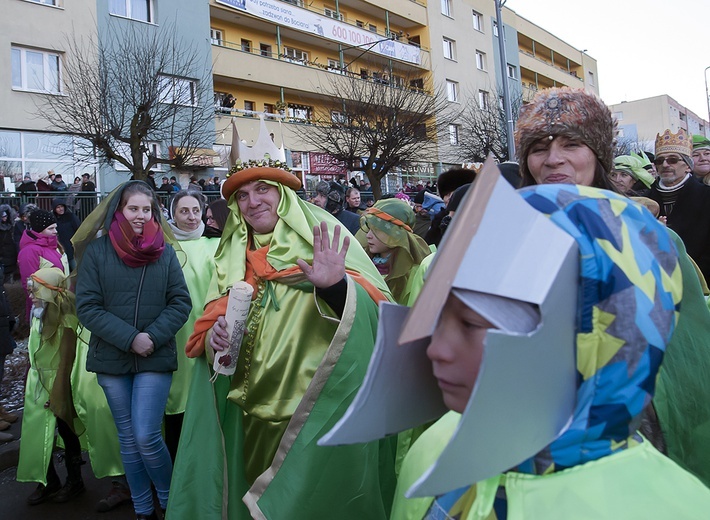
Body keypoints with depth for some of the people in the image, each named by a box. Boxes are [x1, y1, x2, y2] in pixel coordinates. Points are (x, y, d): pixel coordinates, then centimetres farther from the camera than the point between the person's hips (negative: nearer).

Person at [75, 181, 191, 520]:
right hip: (111, 359, 1)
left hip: (156, 359, -1)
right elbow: (87, 307, -6)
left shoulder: (164, 252, 1)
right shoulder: (96, 251, -1)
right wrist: (129, 338, -15)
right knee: (128, 437, 12)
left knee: (146, 437, -7)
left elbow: (180, 302, -1)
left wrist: (153, 336, -15)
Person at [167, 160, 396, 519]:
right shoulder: (232, 258, 10)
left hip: (316, 409, -4)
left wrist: (336, 286, -33)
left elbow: (373, 309, -14)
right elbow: (210, 326, 15)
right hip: (251, 412, 5)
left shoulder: (320, 235, -5)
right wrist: (215, 335, -7)